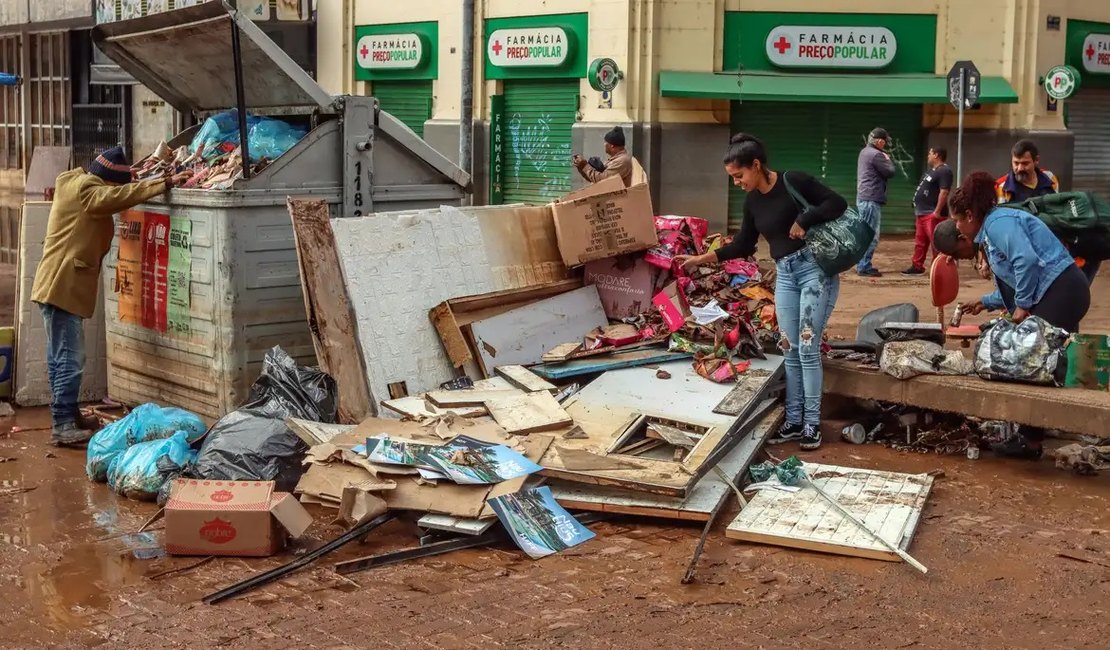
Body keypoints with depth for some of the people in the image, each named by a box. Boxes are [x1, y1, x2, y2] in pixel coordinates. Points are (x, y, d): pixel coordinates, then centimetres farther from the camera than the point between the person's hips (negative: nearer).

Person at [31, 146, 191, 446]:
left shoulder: (77, 185, 17)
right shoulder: (85, 188, -13)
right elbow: (122, 195, -23)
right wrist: (166, 183, -23)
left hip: (62, 287, 10)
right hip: (62, 287, -10)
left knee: (62, 358, 16)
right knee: (69, 360, -9)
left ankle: (66, 416, 25)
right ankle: (63, 426, -7)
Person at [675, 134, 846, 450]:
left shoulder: (794, 181, -11)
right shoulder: (752, 201, 9)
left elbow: (838, 204, -13)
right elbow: (743, 246, 15)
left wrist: (804, 220, -21)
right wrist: (701, 258, 10)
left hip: (815, 269, -7)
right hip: (784, 275, 7)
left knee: (807, 348, -7)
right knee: (791, 350, 7)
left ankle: (812, 423, 1)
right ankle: (794, 421, 14)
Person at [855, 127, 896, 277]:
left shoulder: (865, 152, 16)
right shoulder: (876, 154, -15)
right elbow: (890, 172, -12)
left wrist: (885, 159, 9)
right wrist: (888, 159, 5)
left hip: (863, 198, 10)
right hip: (871, 200, -10)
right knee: (871, 235, -8)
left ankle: (863, 265, 21)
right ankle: (864, 267, -7)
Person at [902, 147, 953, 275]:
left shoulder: (944, 171, -14)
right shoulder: (932, 170, 20)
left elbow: (944, 192, -22)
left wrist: (937, 212, -25)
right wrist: (918, 209, 22)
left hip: (933, 214, -11)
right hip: (922, 213, 11)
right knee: (920, 242, 14)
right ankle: (917, 266, 21)